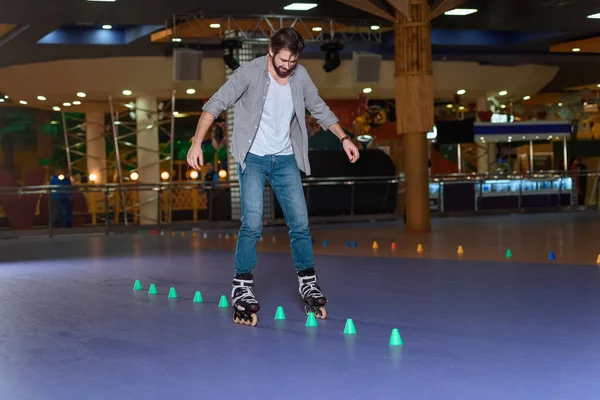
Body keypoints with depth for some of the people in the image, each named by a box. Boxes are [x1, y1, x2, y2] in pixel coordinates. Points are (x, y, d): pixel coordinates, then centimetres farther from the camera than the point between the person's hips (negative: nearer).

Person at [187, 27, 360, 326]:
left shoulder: (300, 76, -2)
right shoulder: (250, 73, -15)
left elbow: (319, 109, 13)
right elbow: (215, 105, -14)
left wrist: (344, 138, 8)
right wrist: (196, 143, -23)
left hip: (286, 159, 4)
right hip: (253, 158, -4)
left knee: (300, 223, 1)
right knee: (252, 224, -15)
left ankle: (308, 283, 16)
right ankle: (242, 289, -5)